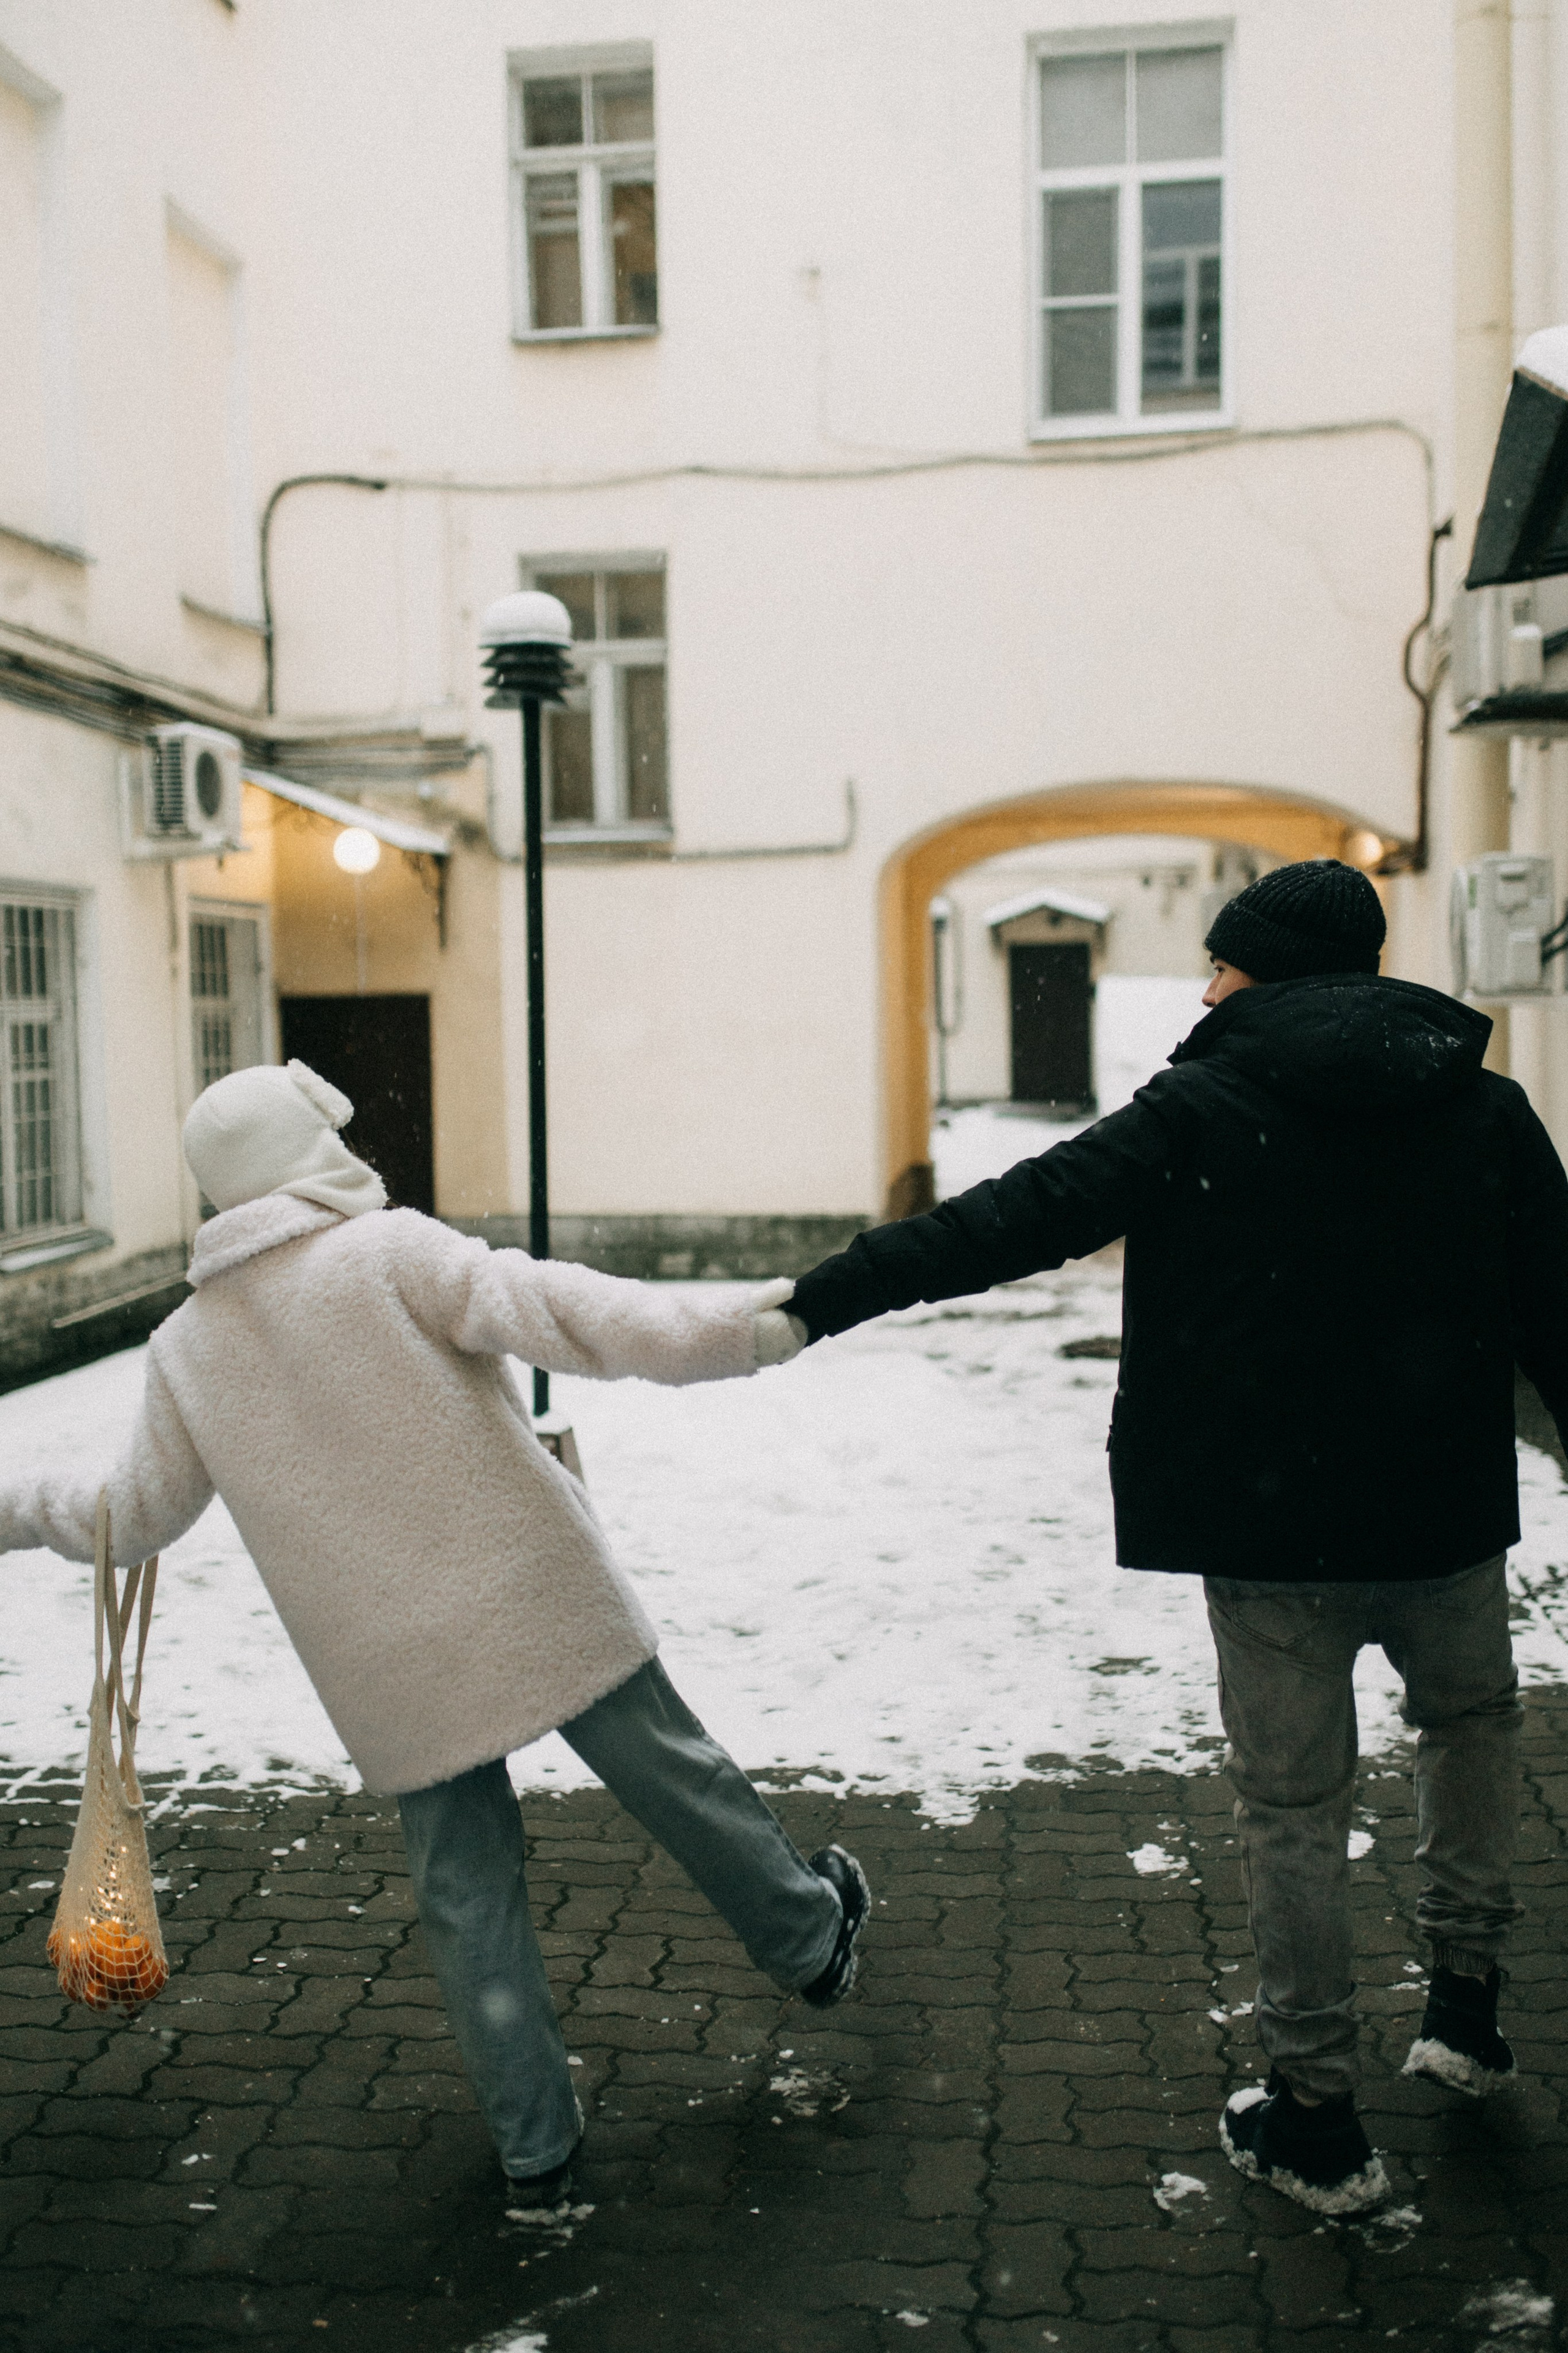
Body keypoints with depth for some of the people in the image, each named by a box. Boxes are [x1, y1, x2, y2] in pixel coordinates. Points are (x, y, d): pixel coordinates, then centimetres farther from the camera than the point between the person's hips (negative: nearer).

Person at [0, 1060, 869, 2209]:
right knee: (677, 1779, 16)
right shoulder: (388, 1251, -8)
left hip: (388, 1670, 3)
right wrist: (719, 1325, -28)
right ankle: (812, 1937, 37)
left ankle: (536, 2146, 23)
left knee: (469, 1897, 14)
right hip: (537, 1597, -3)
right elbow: (542, 1308, -22)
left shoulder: (186, 1347, 7)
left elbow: (136, 1514, 15)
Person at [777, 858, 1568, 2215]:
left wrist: (822, 1297, -12)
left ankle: (1317, 2124, 17)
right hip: (1444, 1513, 3)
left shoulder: (1204, 1111, -8)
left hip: (1272, 1526, -3)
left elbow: (1016, 1220, -14)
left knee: (1294, 1808, 9)